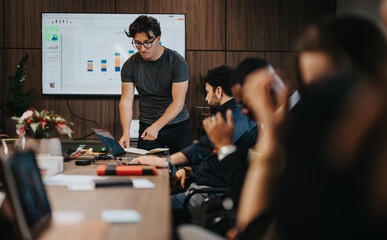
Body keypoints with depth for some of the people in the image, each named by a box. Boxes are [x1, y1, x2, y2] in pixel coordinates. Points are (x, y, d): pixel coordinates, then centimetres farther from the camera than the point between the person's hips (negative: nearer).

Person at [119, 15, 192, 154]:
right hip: (147, 127, 2)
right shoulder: (130, 66, -4)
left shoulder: (177, 62, -13)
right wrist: (126, 132, -21)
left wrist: (156, 126, -30)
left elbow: (178, 102, -18)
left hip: (178, 126, -2)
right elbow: (126, 101, -5)